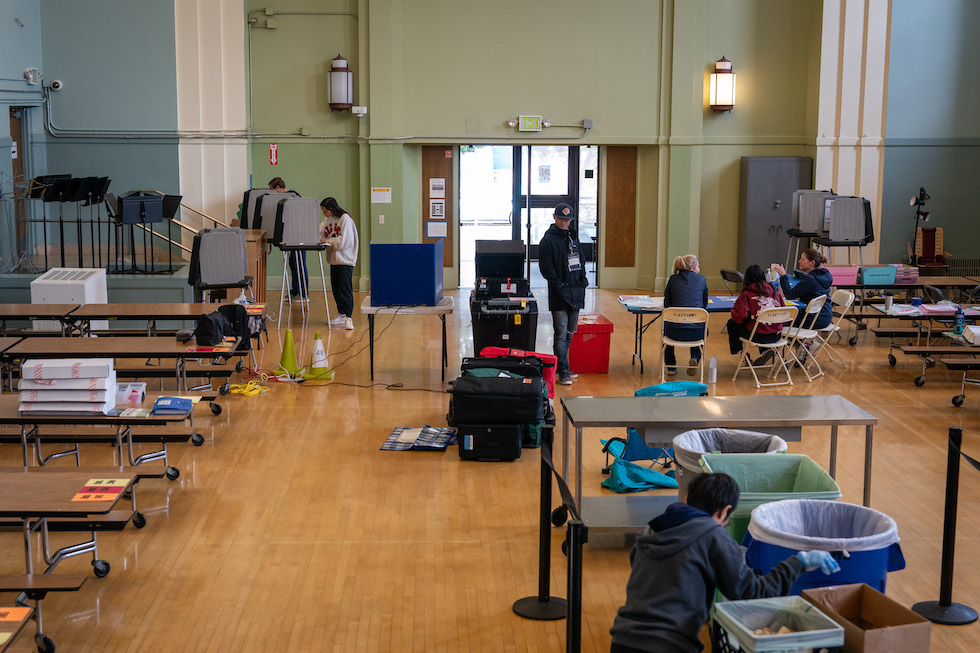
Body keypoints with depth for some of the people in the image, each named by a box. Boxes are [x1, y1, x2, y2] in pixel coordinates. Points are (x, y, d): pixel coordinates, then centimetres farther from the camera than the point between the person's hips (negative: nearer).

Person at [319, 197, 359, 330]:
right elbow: (319, 232, 10)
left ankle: (348, 318, -10)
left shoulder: (345, 219, -12)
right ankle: (341, 315, 21)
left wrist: (328, 241, -15)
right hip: (334, 259, 8)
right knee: (336, 288, 11)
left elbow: (345, 240, -19)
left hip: (345, 259, -8)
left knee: (345, 288, -10)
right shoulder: (328, 220, 11)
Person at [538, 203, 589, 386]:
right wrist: (559, 285, -17)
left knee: (570, 333, 12)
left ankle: (559, 366, 22)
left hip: (575, 293, 8)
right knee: (561, 334, -8)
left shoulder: (573, 238, 16)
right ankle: (563, 371, -6)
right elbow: (546, 268, -11)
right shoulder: (548, 240, -7)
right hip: (559, 295, -7)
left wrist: (582, 279, 9)